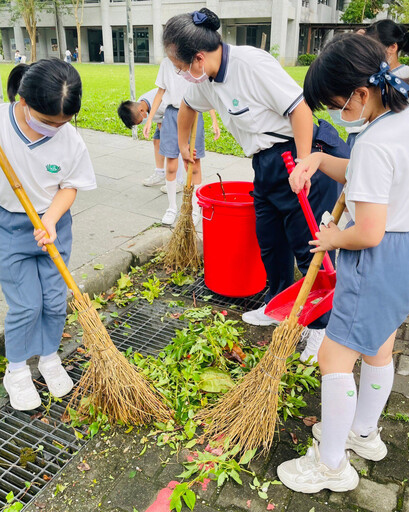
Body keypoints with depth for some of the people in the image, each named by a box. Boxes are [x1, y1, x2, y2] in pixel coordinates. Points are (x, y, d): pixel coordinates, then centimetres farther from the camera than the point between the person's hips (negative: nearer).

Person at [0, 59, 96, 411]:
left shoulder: (70, 140, -13)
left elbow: (70, 186, -3)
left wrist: (50, 221, -19)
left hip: (53, 225, 3)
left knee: (55, 300, 8)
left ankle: (49, 357, 35)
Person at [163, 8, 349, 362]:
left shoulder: (251, 63, -21)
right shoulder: (206, 79, 6)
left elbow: (300, 108, -23)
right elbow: (188, 106, 28)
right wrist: (183, 144, 41)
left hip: (301, 159, -9)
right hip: (267, 166, 9)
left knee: (310, 246, -2)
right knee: (269, 242, 16)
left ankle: (323, 326, 12)